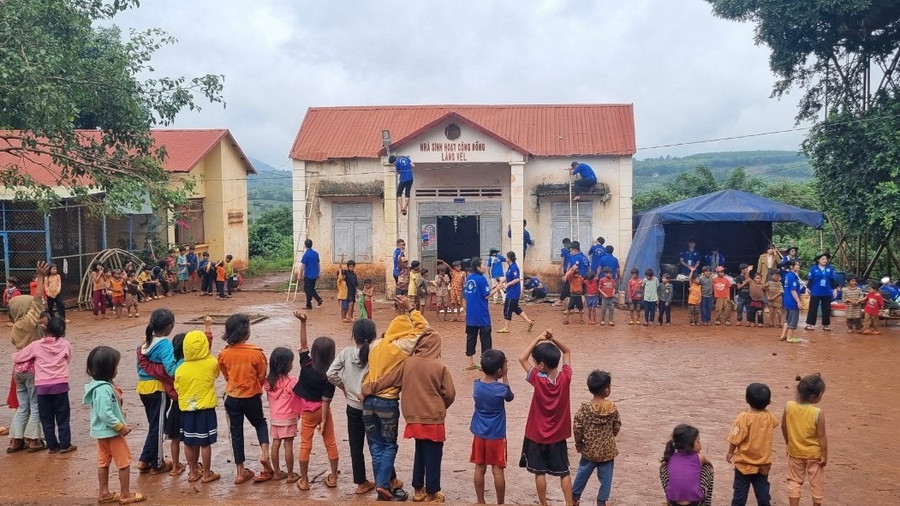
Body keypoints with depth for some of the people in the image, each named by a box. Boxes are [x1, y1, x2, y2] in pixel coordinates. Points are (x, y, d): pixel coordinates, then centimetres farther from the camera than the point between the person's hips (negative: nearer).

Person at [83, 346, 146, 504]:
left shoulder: (102, 385, 4)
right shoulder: (104, 389, -28)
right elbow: (105, 413, -30)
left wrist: (116, 395, 5)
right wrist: (121, 427, -23)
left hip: (102, 431, 10)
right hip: (111, 431, -10)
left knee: (103, 463, 17)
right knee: (124, 462, 3)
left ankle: (104, 493, 28)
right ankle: (125, 494, 12)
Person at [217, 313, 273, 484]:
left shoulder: (224, 354, -8)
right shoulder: (256, 353, -17)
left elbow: (226, 375, 7)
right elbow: (262, 376, -4)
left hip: (232, 398, 2)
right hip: (252, 397, -2)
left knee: (236, 432, 12)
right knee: (260, 424, 22)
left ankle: (241, 472, 17)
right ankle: (265, 453, -1)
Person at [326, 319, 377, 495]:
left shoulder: (346, 353, -7)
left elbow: (330, 374, -9)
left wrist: (343, 387, 5)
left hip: (353, 407, 2)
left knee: (356, 446, 12)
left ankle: (362, 483, 20)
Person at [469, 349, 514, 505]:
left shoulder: (477, 385, -5)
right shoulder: (501, 389, -17)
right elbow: (510, 397, 5)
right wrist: (505, 377, 5)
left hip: (479, 434, 4)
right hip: (496, 436, -4)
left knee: (480, 468, 11)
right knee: (498, 470, 5)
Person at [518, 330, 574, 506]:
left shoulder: (538, 380, -22)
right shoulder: (565, 377, -14)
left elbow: (522, 358, -13)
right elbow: (567, 351, -1)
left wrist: (539, 339, -16)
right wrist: (553, 339, -14)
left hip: (537, 435, -3)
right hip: (558, 435, 3)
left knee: (539, 472, 10)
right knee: (564, 472, 12)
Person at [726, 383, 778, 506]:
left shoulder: (743, 418, -22)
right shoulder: (770, 417, -8)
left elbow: (735, 439, -16)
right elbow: (775, 423, 19)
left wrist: (730, 453, 1)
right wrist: (765, 402, 15)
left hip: (744, 464, -4)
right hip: (763, 465, 4)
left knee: (740, 493, 9)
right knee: (763, 493, 15)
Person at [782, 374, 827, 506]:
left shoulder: (788, 406, -14)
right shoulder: (818, 413, -25)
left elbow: (784, 427, -2)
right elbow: (821, 436, -18)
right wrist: (824, 455, -6)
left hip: (795, 452, 3)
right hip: (814, 454, -3)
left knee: (794, 481, 19)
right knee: (816, 483, 18)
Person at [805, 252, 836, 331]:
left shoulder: (830, 268, 2)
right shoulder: (813, 268, -6)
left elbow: (833, 280, 7)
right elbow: (810, 280, -3)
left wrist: (834, 289, 4)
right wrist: (808, 289, -6)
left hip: (827, 293, 3)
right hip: (815, 293, -3)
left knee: (826, 309, 10)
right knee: (813, 308, 2)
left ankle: (826, 324, 20)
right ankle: (810, 324, 8)